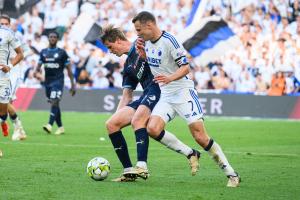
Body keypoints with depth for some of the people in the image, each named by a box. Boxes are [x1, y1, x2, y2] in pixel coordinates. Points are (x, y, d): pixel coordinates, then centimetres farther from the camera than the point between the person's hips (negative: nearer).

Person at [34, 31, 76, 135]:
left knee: (54, 102, -19)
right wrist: (36, 71, -15)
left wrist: (73, 85, -1)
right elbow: (39, 66, 11)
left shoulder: (62, 53, -1)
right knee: (54, 104, 10)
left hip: (58, 81, -5)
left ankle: (50, 125, -30)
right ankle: (60, 127, 19)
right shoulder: (43, 52, 11)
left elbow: (69, 69, 1)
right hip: (48, 81, 5)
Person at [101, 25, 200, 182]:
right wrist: (117, 114, 15)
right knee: (111, 124, -2)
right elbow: (127, 95, 24)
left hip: (159, 88, -8)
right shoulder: (128, 66, 25)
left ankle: (141, 167, -40)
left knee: (137, 120, -31)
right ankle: (128, 171, -3)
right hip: (146, 95, 8)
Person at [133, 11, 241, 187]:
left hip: (183, 93, -7)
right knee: (152, 129, -15)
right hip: (166, 96, 7)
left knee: (200, 137, -13)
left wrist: (170, 78, -35)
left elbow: (185, 67, -17)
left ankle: (231, 174, -3)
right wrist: (142, 54, 0)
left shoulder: (169, 41, -16)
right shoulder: (146, 42, 7)